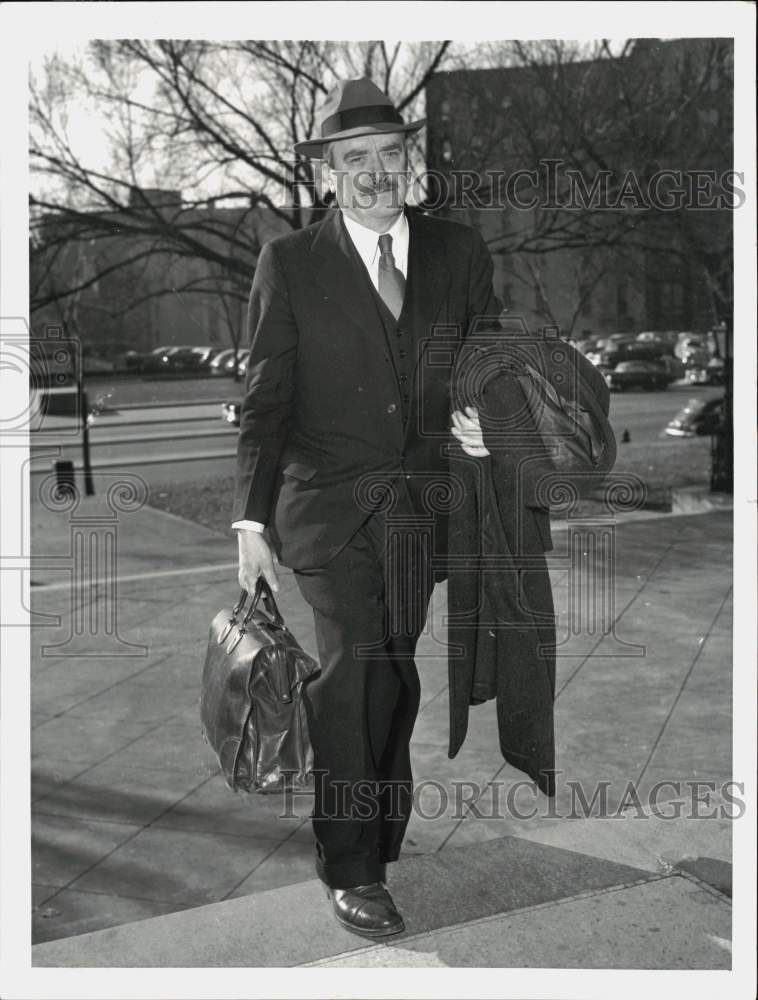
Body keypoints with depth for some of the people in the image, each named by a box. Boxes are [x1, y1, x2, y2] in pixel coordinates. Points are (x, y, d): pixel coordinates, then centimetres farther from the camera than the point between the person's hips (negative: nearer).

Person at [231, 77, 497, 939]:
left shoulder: (461, 251, 10)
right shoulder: (290, 262, 3)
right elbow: (265, 399, 1)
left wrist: (492, 421, -6)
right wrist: (251, 516, -4)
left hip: (431, 507, 3)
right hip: (333, 506, -2)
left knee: (401, 678, 6)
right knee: (353, 669, -9)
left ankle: (391, 843, 24)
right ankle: (351, 871, 3)